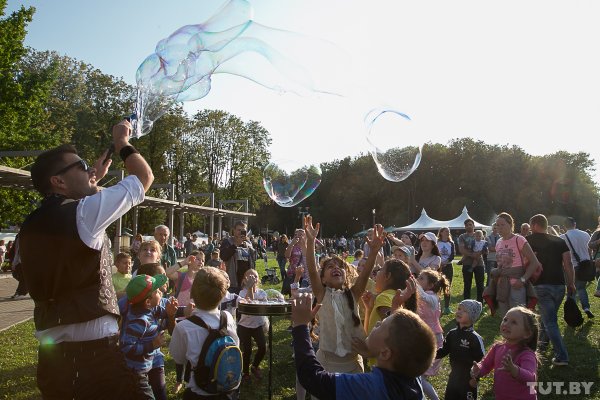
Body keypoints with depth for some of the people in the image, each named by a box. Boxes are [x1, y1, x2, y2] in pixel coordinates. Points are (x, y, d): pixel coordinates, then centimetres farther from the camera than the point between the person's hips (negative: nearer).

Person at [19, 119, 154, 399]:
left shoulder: (31, 226, 9)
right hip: (92, 347, -8)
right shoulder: (85, 211, -14)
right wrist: (121, 142, 10)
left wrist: (93, 180, 31)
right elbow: (144, 177, -5)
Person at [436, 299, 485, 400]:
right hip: (453, 378, 6)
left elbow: (481, 360, -16)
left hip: (468, 380, -6)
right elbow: (444, 351, 5)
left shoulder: (475, 338, -19)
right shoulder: (452, 334, -1)